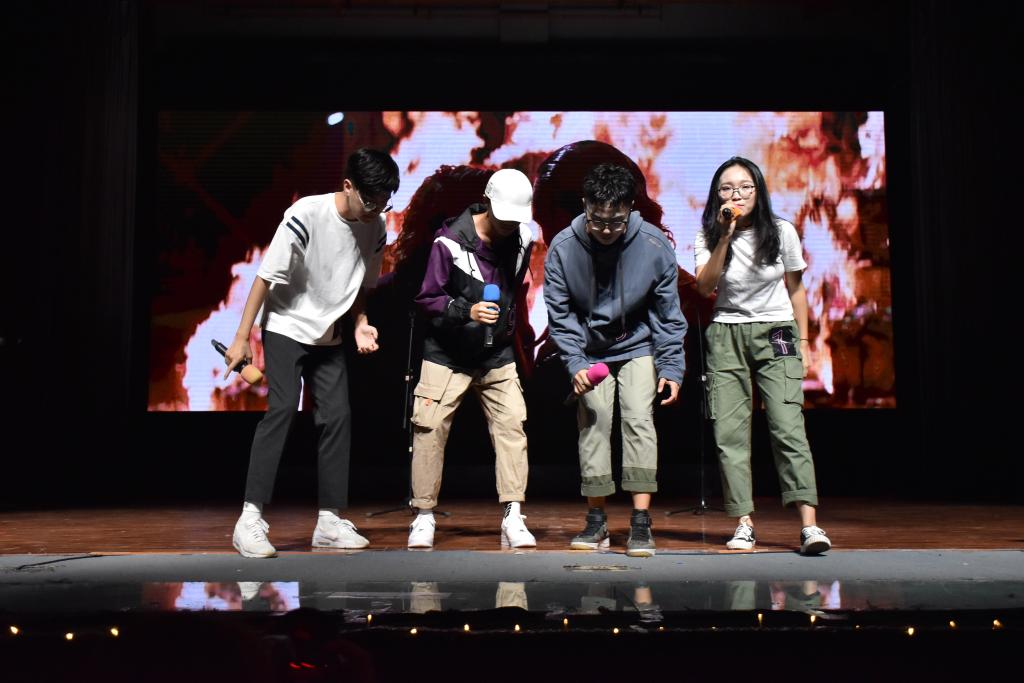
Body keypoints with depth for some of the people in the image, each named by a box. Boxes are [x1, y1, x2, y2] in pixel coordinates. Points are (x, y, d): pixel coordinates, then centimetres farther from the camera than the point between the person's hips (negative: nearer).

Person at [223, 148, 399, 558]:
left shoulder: (375, 228, -5)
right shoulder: (306, 215, -22)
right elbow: (265, 277, -17)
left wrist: (360, 324, -8)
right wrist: (241, 338, -17)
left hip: (328, 337, 6)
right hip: (286, 327, -5)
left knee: (337, 417, -1)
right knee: (282, 407, -18)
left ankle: (329, 522, 7)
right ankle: (250, 519, -16)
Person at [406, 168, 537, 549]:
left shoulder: (522, 240, -1)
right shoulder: (451, 242, -17)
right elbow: (426, 298, -13)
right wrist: (466, 311, -26)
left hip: (497, 357, 4)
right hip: (447, 355, -3)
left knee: (512, 426, -7)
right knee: (430, 428, -6)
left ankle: (513, 519, -3)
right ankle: (424, 517, 9)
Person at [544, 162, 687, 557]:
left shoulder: (654, 246, -18)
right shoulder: (563, 248, -18)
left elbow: (668, 315, -9)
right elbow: (559, 313, -9)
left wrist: (671, 368, -12)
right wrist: (575, 364, -17)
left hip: (638, 348, -1)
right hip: (590, 353, 1)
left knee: (638, 419, -14)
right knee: (592, 425, -1)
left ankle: (640, 524, -12)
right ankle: (597, 521, 11)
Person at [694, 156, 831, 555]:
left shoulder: (781, 233, -1)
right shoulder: (708, 236, 0)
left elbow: (795, 290, 8)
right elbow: (705, 287, -15)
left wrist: (802, 343, 6)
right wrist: (724, 238, -21)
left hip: (776, 332, -1)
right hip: (726, 335, 1)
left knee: (788, 427, -15)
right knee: (729, 433, -5)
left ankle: (809, 523, -18)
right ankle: (744, 523, 0)